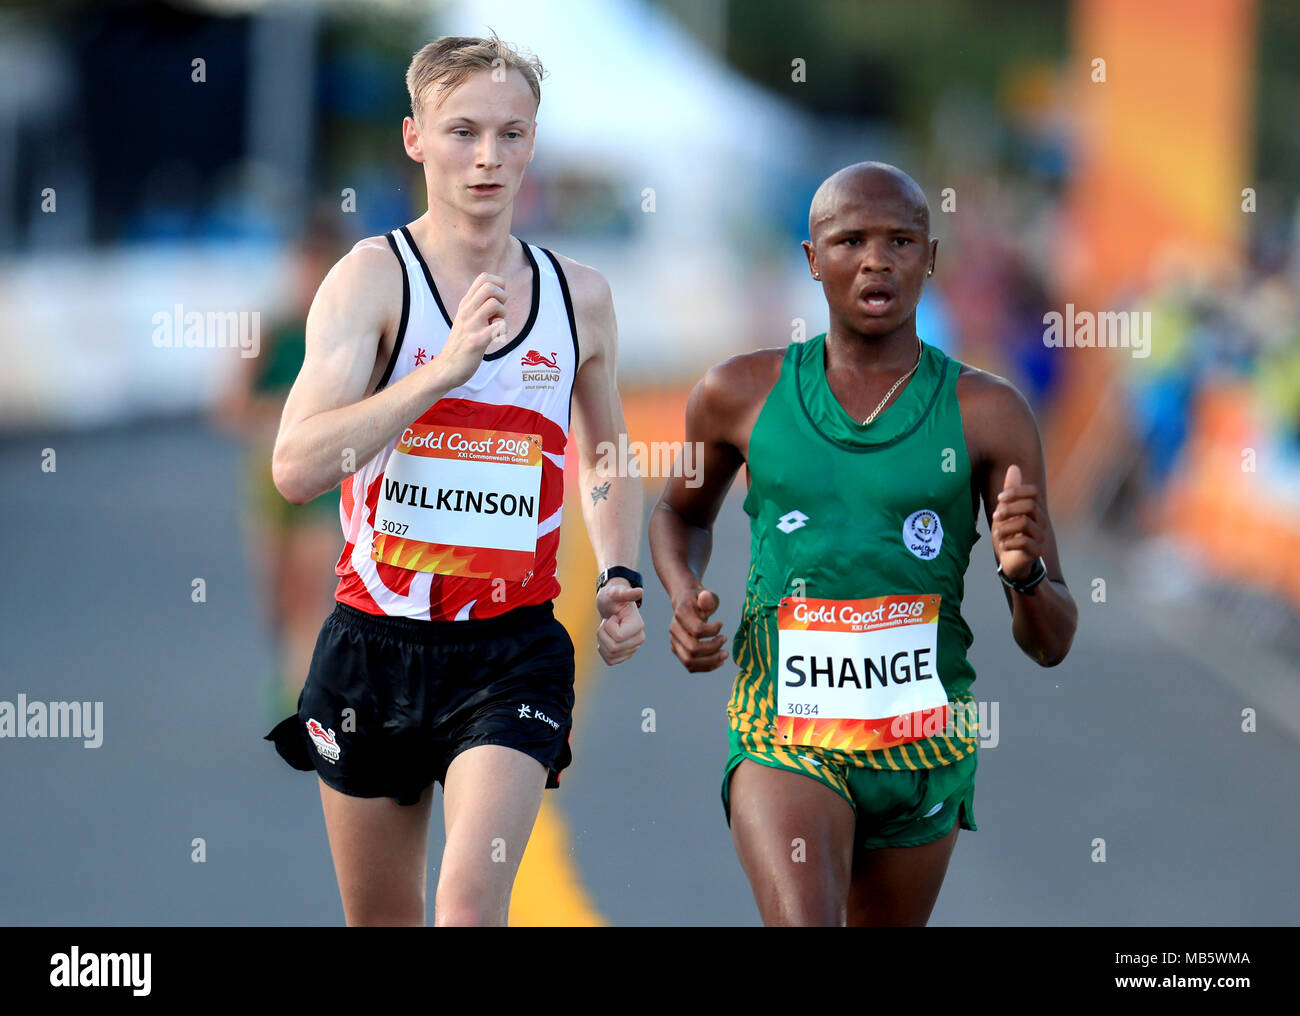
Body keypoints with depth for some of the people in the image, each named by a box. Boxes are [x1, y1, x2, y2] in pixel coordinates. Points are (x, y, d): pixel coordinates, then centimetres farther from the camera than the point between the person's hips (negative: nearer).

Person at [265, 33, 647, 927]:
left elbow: (606, 454, 24)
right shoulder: (374, 278, -6)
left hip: (514, 651, 1)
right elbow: (296, 467, -20)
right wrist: (444, 370, -26)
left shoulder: (579, 296, 6)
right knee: (382, 919, 13)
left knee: (472, 901, -19)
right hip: (376, 644, 0)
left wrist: (620, 577, 8)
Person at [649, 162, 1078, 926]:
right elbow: (683, 511, 23)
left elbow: (1051, 644, -2)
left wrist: (1026, 572, -25)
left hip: (923, 743, 2)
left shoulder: (987, 415, -4)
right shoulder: (743, 396, -1)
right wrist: (684, 596, 1)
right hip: (786, 733, -1)